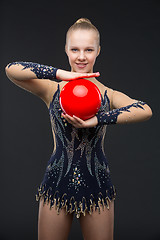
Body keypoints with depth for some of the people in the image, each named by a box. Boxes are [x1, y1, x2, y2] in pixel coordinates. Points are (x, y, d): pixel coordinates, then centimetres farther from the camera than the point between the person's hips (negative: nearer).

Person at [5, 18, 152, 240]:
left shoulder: (108, 95, -2)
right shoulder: (53, 90, -2)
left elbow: (146, 111, -22)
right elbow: (11, 70, -16)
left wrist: (96, 120, -32)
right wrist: (60, 74, -24)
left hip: (97, 187, 1)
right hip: (57, 185, 0)